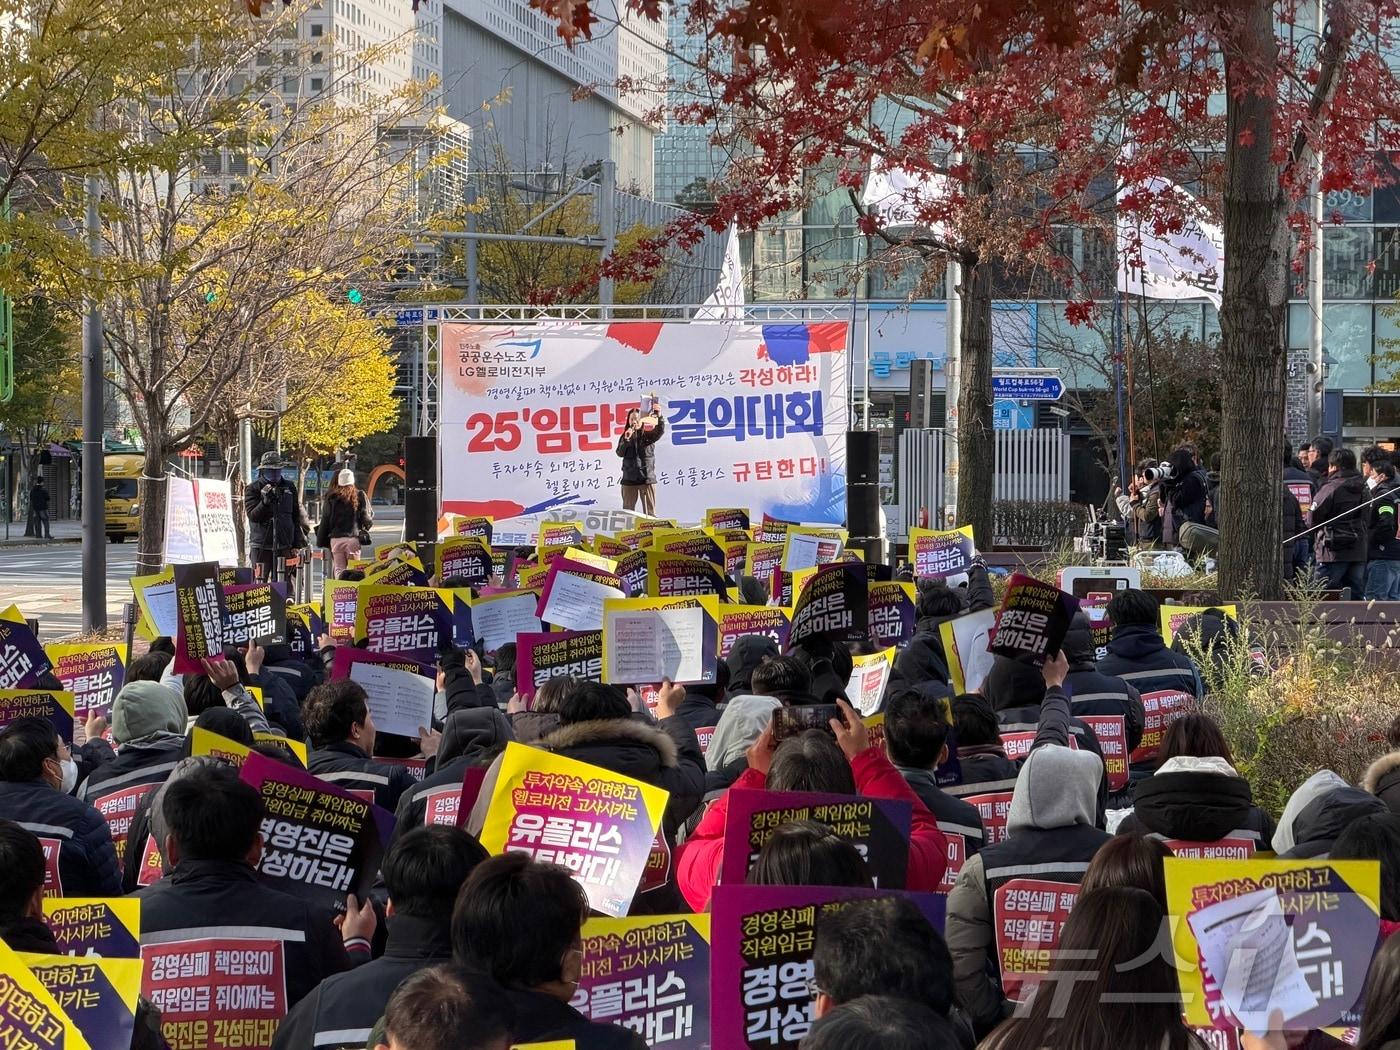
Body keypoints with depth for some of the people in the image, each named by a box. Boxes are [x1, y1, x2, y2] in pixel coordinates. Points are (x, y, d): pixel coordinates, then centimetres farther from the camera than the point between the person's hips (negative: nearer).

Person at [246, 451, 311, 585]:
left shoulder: (289, 488, 11)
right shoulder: (254, 489, 1)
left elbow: (296, 518, 14)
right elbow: (253, 515, -9)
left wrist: (297, 543, 10)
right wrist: (265, 501, -24)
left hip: (284, 545, 3)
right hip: (261, 545, -3)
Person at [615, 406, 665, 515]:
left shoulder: (648, 435, 1)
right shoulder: (624, 437, 7)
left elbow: (660, 431, -17)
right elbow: (620, 453, -4)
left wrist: (659, 418, -34)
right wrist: (626, 440, -18)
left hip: (647, 478, -2)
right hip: (629, 480, 2)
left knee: (649, 512, -1)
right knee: (627, 511, 7)